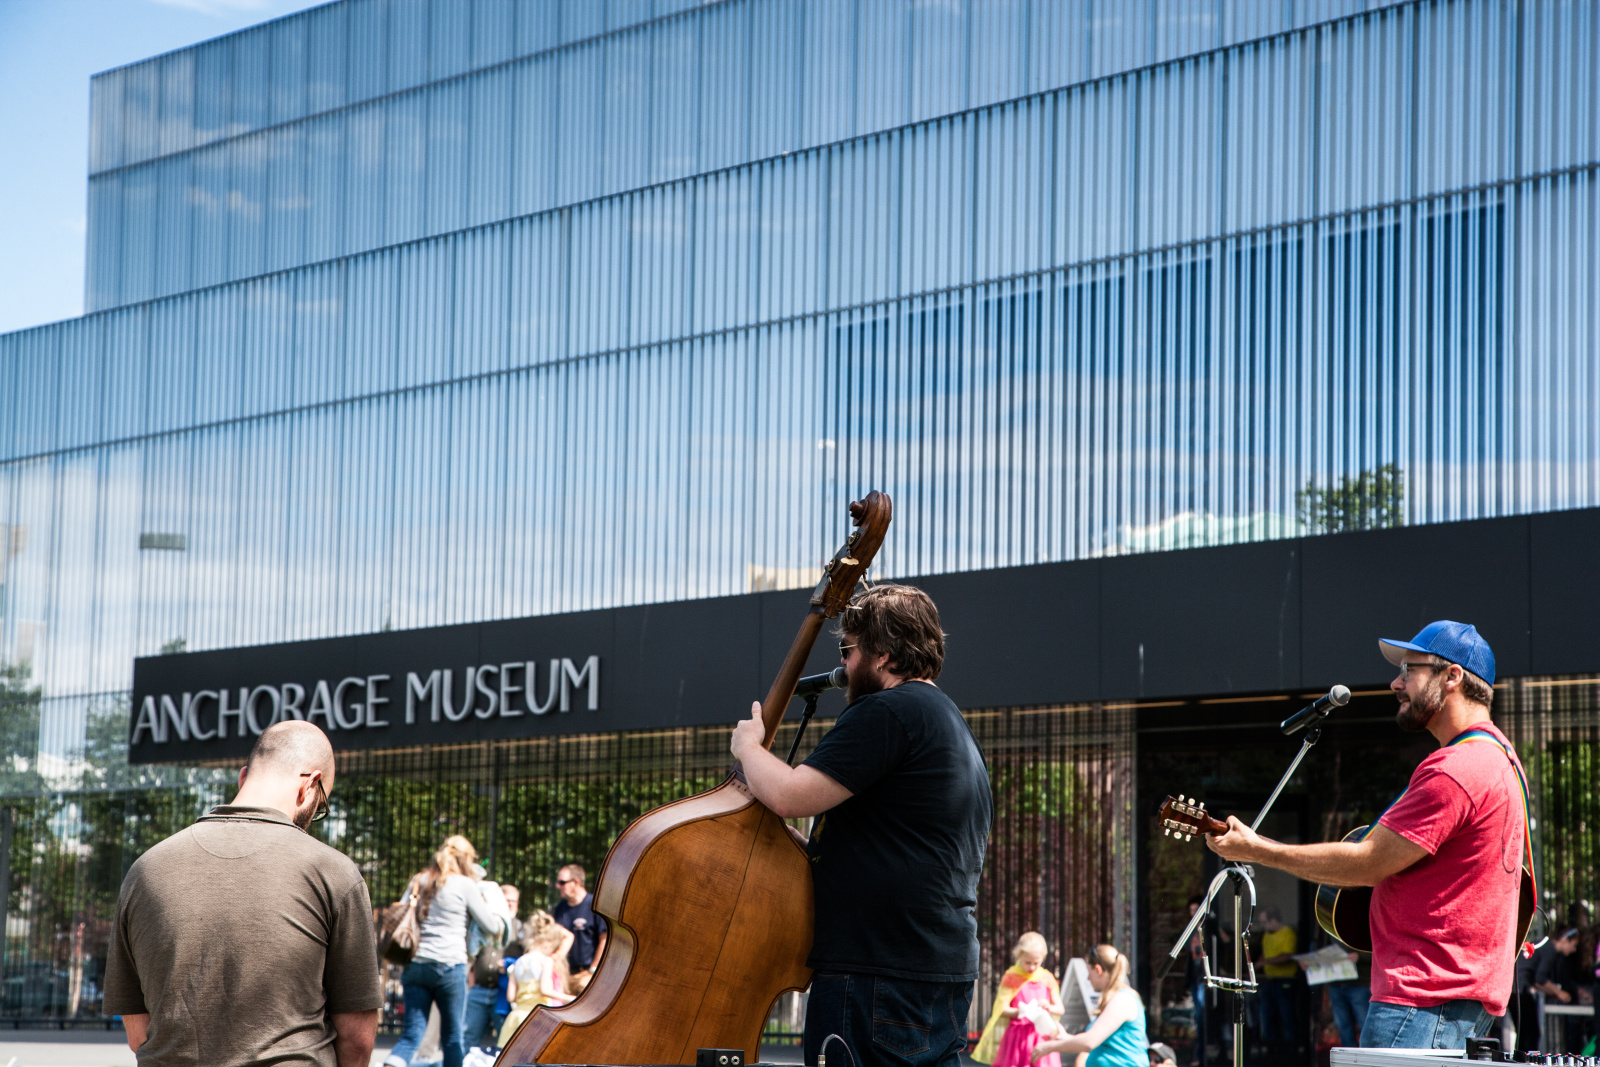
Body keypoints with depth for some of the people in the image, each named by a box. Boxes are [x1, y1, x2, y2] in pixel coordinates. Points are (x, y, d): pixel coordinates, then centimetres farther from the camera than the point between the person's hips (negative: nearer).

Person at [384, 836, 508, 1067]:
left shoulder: (419, 881, 13)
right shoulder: (465, 885, -2)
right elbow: (492, 927, 4)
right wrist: (496, 908, 23)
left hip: (415, 965, 4)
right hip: (449, 965, -4)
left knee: (412, 1033, 3)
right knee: (453, 1037, 9)